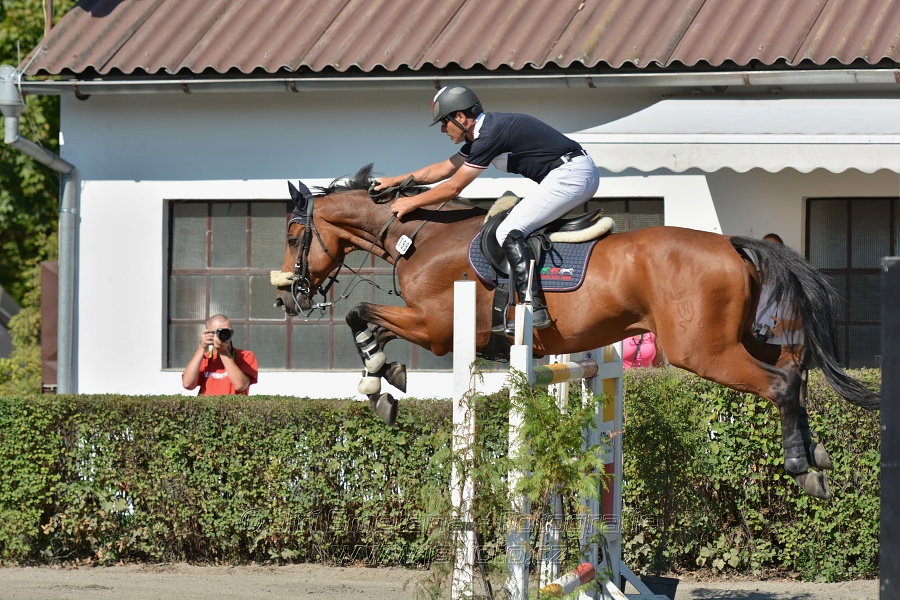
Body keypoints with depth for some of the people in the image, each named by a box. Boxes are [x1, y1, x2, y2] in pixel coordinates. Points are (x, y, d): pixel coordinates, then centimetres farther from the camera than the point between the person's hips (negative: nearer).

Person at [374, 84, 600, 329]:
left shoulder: (491, 134, -15)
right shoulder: (482, 133, 16)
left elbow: (453, 187, -10)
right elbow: (445, 169, 28)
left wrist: (411, 203, 2)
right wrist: (396, 180, 31)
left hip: (570, 176, -11)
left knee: (509, 232, -14)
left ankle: (534, 307, -24)